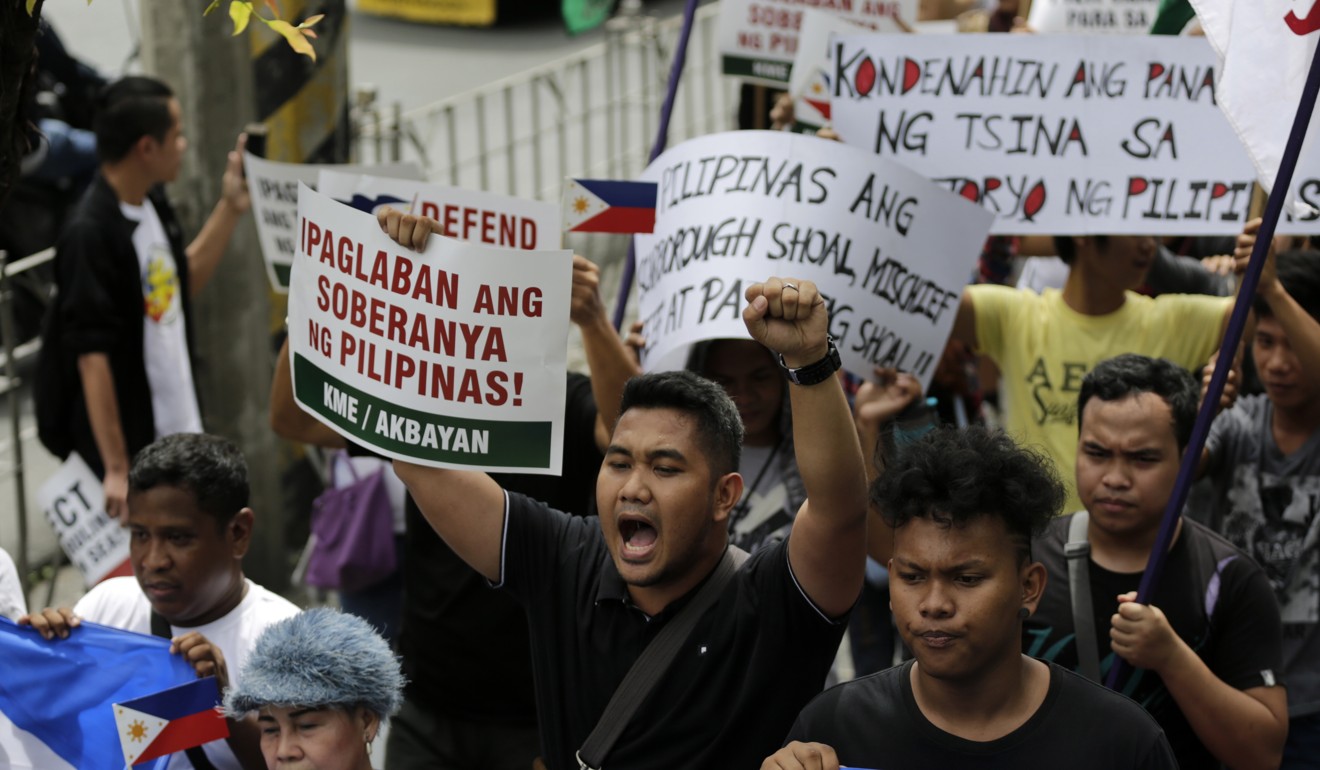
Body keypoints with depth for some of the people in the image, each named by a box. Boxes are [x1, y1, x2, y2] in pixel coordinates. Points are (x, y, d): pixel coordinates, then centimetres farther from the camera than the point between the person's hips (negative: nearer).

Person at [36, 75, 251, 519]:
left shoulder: (153, 204, 3)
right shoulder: (90, 235, -23)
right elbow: (92, 357, -24)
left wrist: (230, 208, 11)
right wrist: (116, 469, -24)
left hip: (178, 431, 8)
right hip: (124, 443, -8)